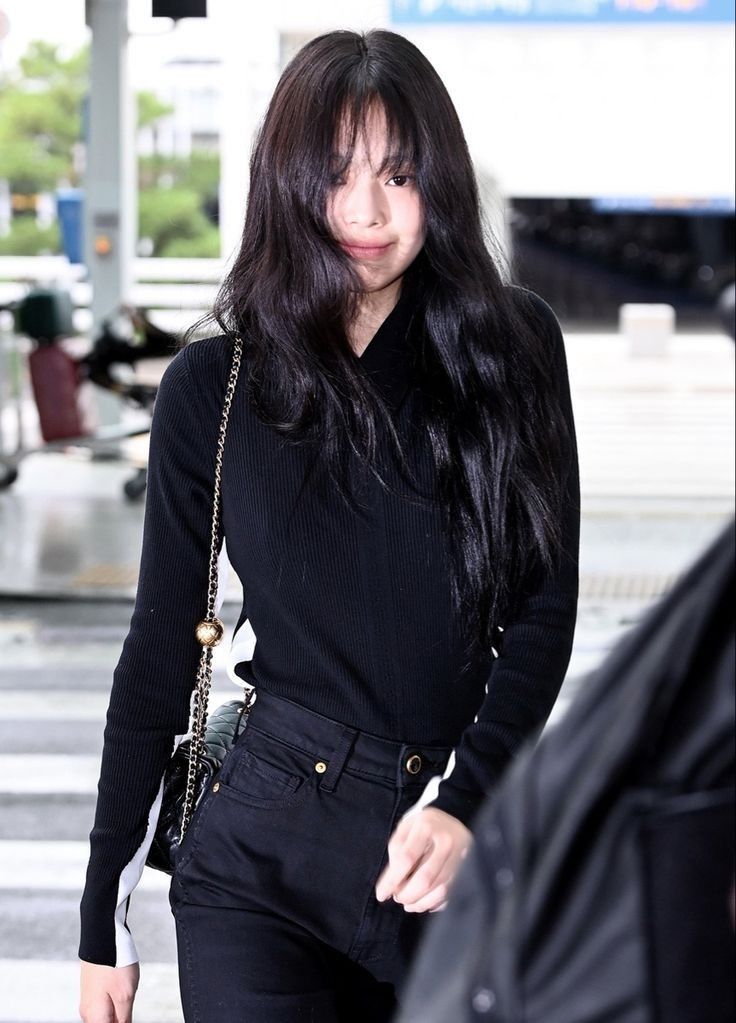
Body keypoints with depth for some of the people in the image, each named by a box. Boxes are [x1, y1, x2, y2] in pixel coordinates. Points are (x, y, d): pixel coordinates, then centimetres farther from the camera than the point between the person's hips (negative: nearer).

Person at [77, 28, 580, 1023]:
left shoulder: (511, 348, 1)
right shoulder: (214, 387, 0)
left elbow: (546, 605, 1)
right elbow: (160, 650, 4)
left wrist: (468, 803, -14)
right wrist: (104, 924, 4)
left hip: (465, 850, 1)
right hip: (265, 846, -1)